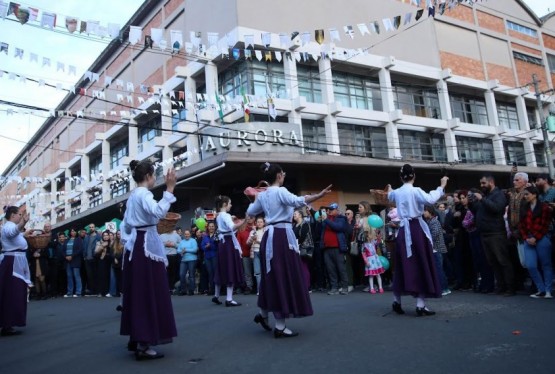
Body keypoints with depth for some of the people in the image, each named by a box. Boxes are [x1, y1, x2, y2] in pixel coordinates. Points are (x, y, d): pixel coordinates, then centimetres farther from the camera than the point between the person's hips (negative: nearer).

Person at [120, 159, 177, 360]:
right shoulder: (143, 194, -13)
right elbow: (159, 211, -33)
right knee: (148, 293, -8)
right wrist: (169, 189, -32)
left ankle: (136, 338, 22)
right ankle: (143, 345, -6)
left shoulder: (132, 195, 17)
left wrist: (128, 242, 24)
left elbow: (125, 224, 21)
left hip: (135, 245, 10)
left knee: (137, 292, 14)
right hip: (146, 246, -10)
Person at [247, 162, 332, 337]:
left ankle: (263, 314, 31)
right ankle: (280, 326, 0)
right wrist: (320, 195, -36)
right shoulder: (280, 191, -10)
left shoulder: (262, 195, 13)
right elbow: (297, 201, -28)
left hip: (269, 236, 8)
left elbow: (250, 212, 24)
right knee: (284, 278, -4)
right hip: (282, 236, -8)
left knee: (273, 277, 20)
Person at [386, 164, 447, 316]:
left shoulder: (396, 192, 10)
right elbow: (431, 199, -25)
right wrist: (442, 186, -13)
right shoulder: (415, 191, -9)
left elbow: (390, 197, 35)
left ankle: (396, 301, 18)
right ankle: (420, 305, -2)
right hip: (416, 229, -6)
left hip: (404, 230, 6)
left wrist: (389, 190, 57)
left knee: (403, 266, 14)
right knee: (421, 266, -1)